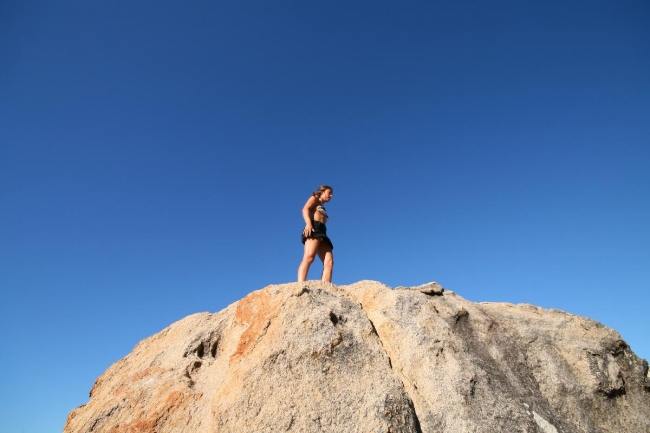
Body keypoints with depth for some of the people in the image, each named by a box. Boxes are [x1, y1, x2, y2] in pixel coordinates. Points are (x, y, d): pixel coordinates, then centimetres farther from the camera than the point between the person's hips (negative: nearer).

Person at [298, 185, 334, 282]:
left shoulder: (322, 209, 38)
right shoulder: (314, 199, 19)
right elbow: (305, 209, -2)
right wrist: (308, 223, -20)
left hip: (321, 232, 8)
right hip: (313, 229, -7)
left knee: (329, 261, -13)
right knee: (309, 257, -28)